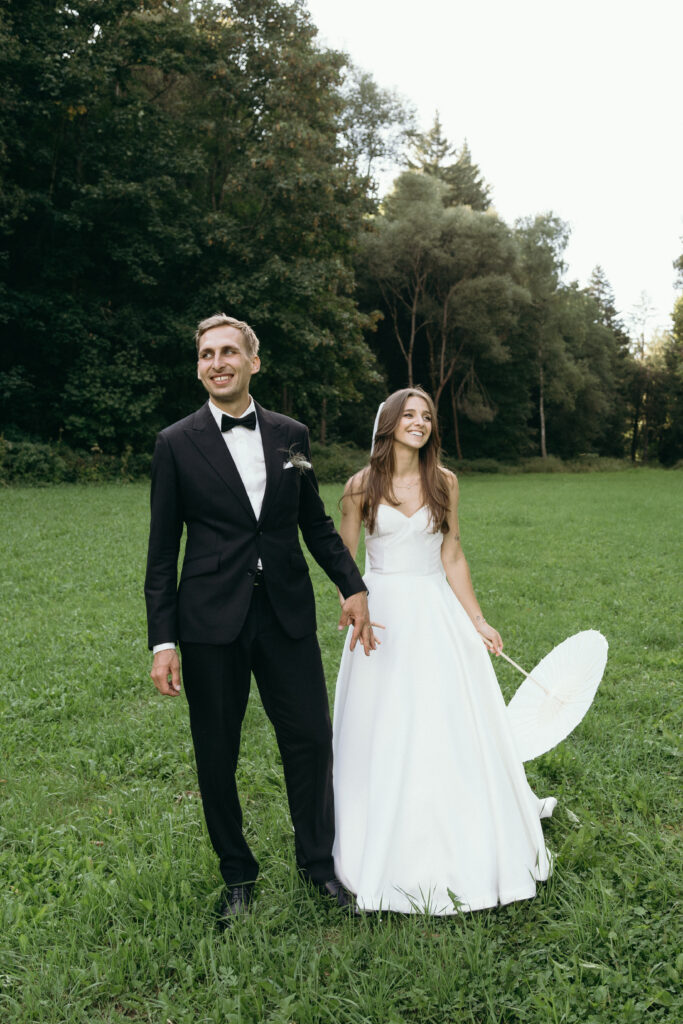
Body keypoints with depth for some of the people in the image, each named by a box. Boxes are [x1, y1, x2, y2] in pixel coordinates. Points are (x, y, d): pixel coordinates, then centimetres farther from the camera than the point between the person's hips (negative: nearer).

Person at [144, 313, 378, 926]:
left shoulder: (291, 435, 7)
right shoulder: (176, 444, -1)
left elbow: (315, 522, 15)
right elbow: (163, 550, -1)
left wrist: (353, 586, 7)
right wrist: (163, 640, -5)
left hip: (287, 611, 2)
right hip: (211, 619, -2)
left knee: (311, 738, 6)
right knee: (217, 755, 9)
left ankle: (318, 861, 29)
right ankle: (238, 876, 30)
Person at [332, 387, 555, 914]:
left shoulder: (444, 482, 4)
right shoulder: (362, 485, -2)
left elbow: (453, 557, 6)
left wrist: (478, 621, 3)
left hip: (437, 614, 2)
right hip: (382, 615, -1)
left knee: (451, 730, 6)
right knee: (385, 736, 5)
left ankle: (465, 854, 26)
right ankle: (390, 855, 24)